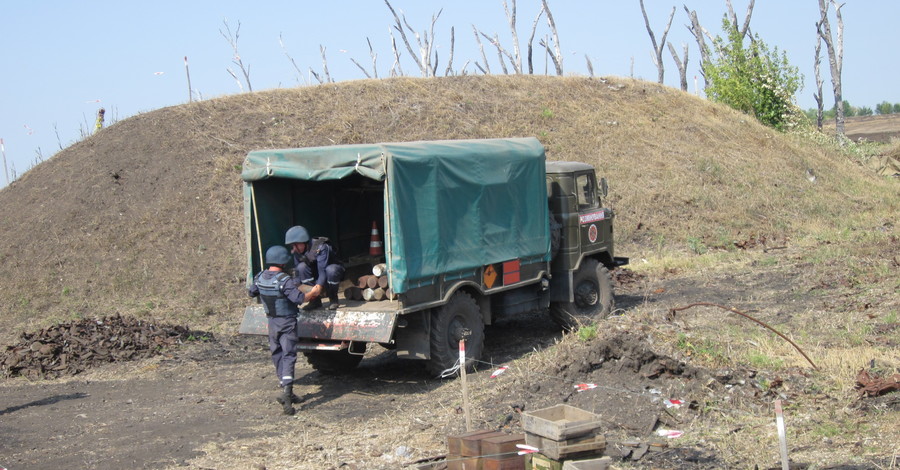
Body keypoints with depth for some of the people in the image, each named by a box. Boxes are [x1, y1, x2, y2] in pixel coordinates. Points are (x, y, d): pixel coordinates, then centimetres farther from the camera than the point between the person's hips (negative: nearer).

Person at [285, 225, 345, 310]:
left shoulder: (321, 247, -32)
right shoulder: (297, 252, -13)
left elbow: (322, 271, -40)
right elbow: (297, 272, -7)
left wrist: (318, 286, -55)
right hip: (315, 273, 5)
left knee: (331, 270, -41)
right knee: (302, 267, -24)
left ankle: (333, 299, -15)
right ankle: (315, 300, -16)